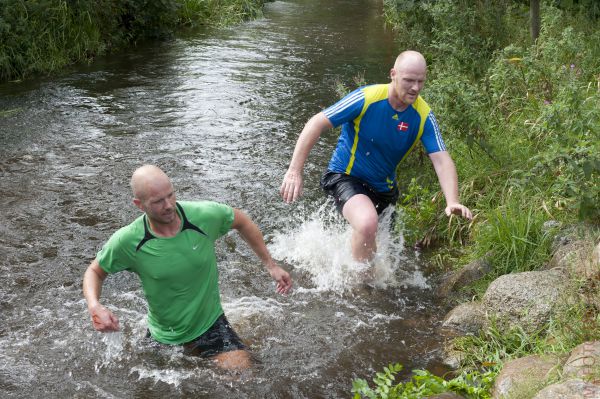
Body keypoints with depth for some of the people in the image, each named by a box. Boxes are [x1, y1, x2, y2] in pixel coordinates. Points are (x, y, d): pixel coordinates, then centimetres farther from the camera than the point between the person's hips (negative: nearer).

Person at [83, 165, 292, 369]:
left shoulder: (204, 215, -21)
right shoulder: (126, 241, -21)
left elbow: (241, 221, 0)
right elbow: (95, 272, -4)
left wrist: (271, 265, 2)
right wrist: (94, 307, -25)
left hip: (210, 324, -1)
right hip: (163, 338, 1)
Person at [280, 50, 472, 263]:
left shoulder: (423, 116, -14)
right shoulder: (367, 98, -25)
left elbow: (441, 159, -18)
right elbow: (317, 123, -23)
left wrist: (452, 201, -35)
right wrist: (294, 171, -28)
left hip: (383, 187, 5)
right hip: (345, 176, -5)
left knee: (370, 246, 22)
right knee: (367, 224, -35)